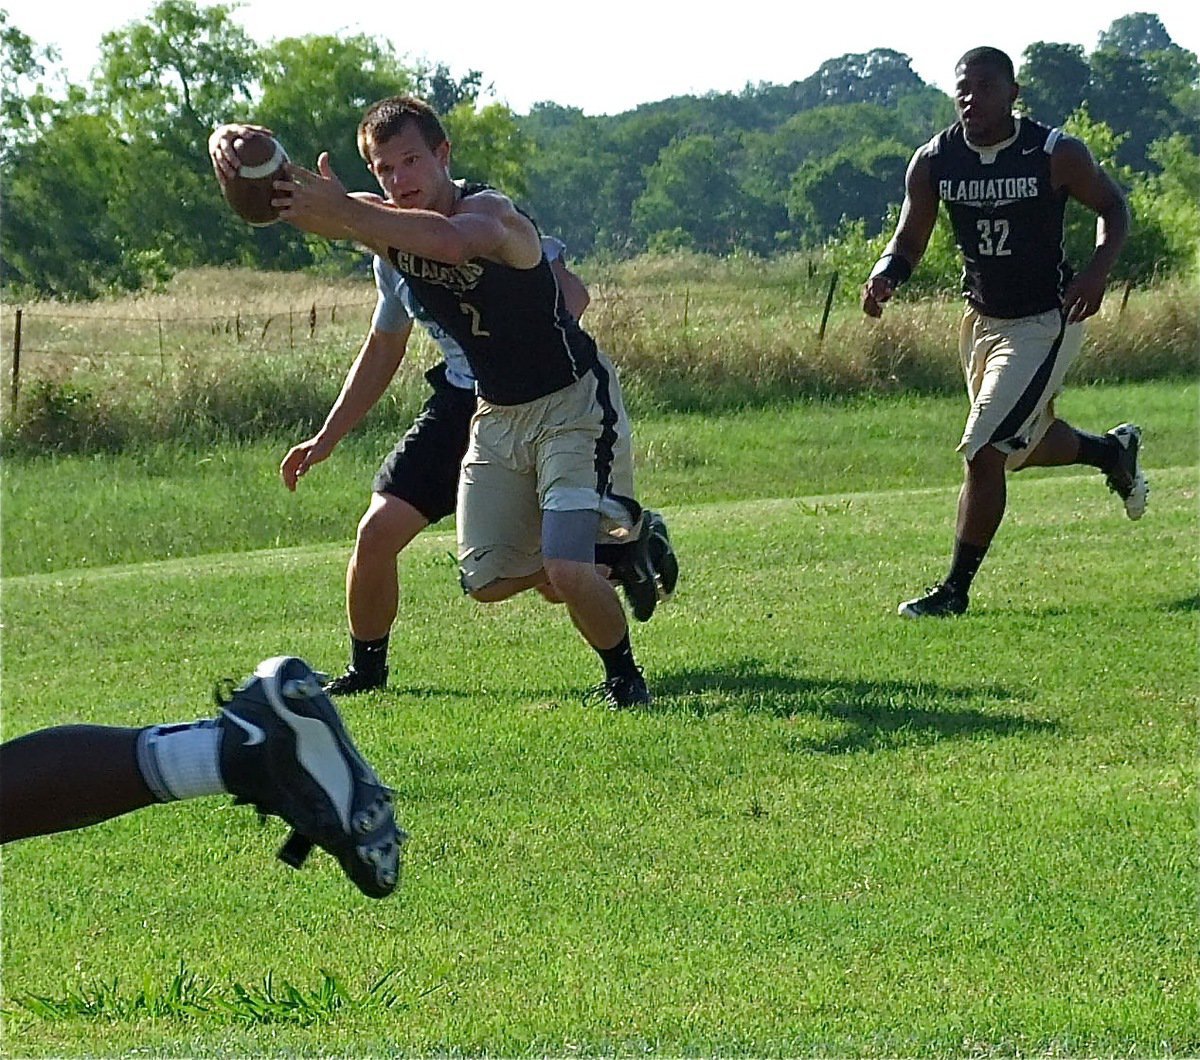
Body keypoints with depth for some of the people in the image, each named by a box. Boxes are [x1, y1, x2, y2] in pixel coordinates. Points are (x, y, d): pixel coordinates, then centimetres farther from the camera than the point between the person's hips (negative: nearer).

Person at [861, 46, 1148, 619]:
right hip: (982, 319, 6)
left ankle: (956, 588, -4)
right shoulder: (934, 161, -7)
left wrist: (1097, 271, -22)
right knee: (1024, 442, 23)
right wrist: (884, 275, -22)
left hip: (1043, 322, -6)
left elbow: (1113, 207, -4)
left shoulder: (1055, 154, -18)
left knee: (986, 453, -12)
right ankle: (1112, 450, 54)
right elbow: (910, 240, 0)